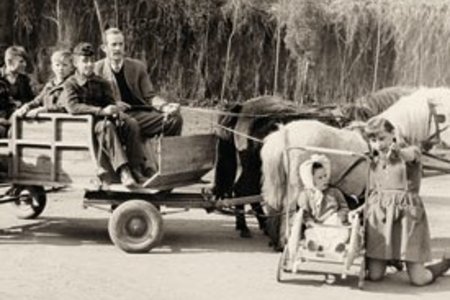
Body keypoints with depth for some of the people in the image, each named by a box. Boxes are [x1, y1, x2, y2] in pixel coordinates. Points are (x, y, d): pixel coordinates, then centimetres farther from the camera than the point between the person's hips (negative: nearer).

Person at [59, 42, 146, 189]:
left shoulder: (101, 83, 15)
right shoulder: (70, 84, 0)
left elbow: (110, 103, 10)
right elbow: (73, 107, -17)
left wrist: (116, 112, -16)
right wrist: (101, 111, -27)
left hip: (103, 121, 5)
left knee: (132, 123, -22)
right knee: (106, 125, -37)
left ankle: (135, 168, -23)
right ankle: (123, 171, -46)